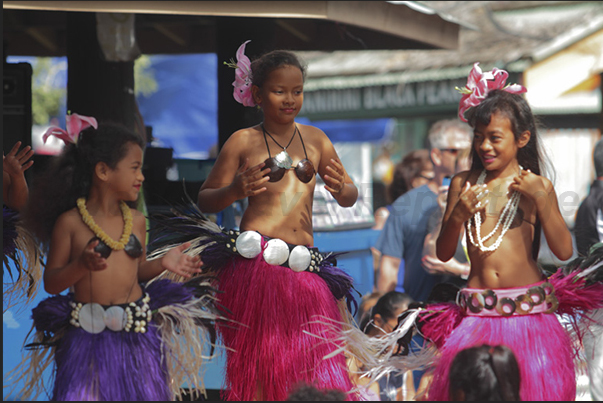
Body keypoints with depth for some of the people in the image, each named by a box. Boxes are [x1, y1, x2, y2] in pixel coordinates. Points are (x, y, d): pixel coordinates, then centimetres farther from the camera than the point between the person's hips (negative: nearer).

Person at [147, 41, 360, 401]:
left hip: (305, 266, 4)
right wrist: (234, 191, -14)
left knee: (310, 359, -2)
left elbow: (350, 197, 20)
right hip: (256, 262, -4)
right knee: (258, 359, -7)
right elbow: (205, 201, 8)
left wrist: (341, 189, -4)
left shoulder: (316, 139, 15)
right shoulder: (243, 141, 6)